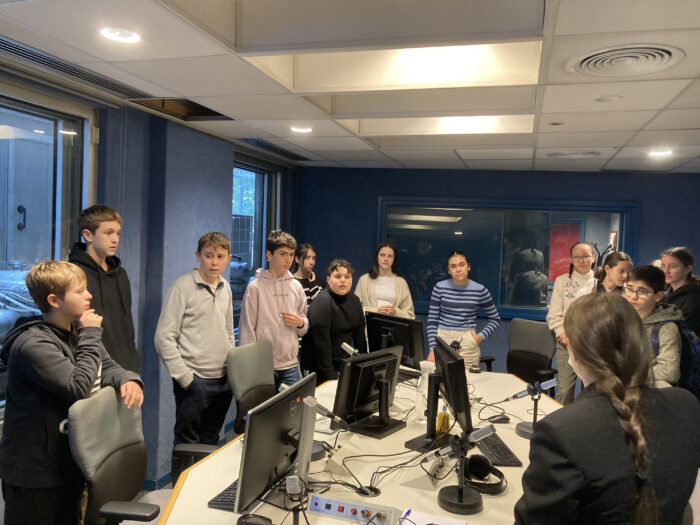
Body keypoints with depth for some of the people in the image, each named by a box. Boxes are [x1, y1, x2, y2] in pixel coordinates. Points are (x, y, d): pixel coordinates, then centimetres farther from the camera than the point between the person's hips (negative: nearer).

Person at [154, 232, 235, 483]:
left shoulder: (225, 288, 10)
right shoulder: (183, 287, -11)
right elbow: (164, 338, -13)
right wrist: (184, 378, -16)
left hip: (223, 380, 6)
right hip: (194, 381, -6)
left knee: (210, 443, 18)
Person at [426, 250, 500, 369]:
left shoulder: (480, 290, 1)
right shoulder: (440, 288, 0)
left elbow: (495, 318, 14)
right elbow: (432, 320, 3)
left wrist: (481, 336, 0)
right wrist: (432, 348, -5)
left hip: (468, 342, 0)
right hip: (442, 338, 0)